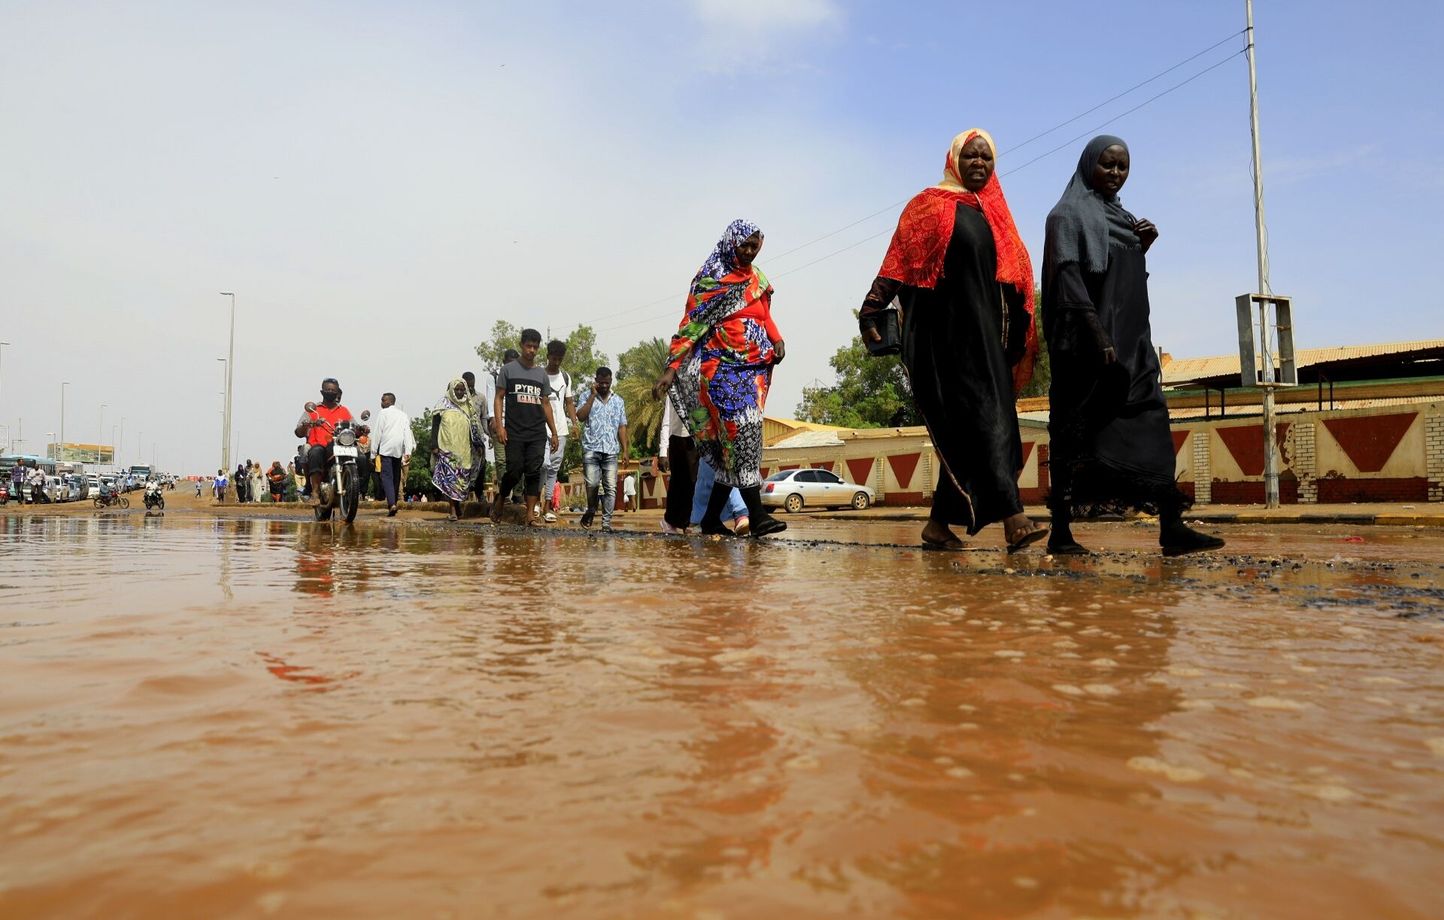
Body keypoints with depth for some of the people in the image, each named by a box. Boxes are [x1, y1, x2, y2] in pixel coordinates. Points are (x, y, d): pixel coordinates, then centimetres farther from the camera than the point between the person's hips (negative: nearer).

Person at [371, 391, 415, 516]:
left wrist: (374, 449, 3)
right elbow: (407, 433, 6)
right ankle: (393, 503, 18)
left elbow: (377, 432, -2)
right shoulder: (403, 415, 14)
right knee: (396, 477, 13)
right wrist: (408, 452, 2)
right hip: (399, 450, 5)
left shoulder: (382, 413, 1)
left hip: (386, 449, -5)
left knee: (387, 476, -10)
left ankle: (392, 504, -27)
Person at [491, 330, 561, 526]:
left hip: (538, 434, 3)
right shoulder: (508, 370, 5)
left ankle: (531, 515, 1)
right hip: (514, 433, -3)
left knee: (534, 473, -2)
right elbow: (499, 398, 2)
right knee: (514, 472, -5)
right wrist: (499, 425, -10)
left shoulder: (541, 373, 14)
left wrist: (554, 433, 12)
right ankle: (499, 500, 22)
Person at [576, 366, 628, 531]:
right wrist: (593, 395, -9)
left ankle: (607, 522, 2)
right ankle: (591, 511, 21)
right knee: (592, 484, -7)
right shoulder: (588, 396, 6)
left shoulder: (619, 401, 13)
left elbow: (622, 426, 13)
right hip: (591, 448, -2)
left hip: (611, 450, 2)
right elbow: (580, 417, -9)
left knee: (610, 487, -4)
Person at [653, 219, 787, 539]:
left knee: (732, 444, 4)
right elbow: (690, 326, -5)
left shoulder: (758, 278, 16)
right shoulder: (710, 278, -2)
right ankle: (757, 516, -16)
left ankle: (712, 518, 11)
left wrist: (778, 340, 3)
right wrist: (671, 369, -13)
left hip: (754, 369, 6)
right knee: (742, 432, -17)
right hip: (722, 368, -6)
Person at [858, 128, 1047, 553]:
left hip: (985, 337, 6)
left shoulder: (996, 215, 21)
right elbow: (897, 264, -3)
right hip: (946, 334, -6)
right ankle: (1013, 519, -22)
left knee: (965, 431, 3)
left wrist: (1019, 341, 13)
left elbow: (1013, 280, 20)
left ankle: (939, 524, 10)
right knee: (984, 419, -17)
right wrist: (870, 312, -14)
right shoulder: (930, 205, 5)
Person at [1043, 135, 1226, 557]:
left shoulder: (1121, 216, 22)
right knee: (1077, 429, -6)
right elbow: (1068, 274, -15)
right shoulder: (1069, 214, -1)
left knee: (1150, 421, -3)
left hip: (1131, 340, 8)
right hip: (1087, 343, -7)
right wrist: (1096, 332, -25)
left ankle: (1171, 526, -6)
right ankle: (1061, 532, -2)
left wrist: (1142, 248, 6)